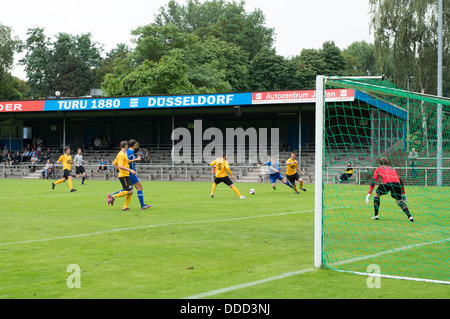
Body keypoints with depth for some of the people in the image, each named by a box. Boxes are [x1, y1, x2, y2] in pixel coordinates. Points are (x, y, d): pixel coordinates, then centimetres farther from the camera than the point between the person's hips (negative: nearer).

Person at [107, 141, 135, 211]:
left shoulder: (122, 154, 17)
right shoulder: (121, 155, -13)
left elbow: (114, 164, 24)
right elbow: (120, 166, -25)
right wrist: (130, 170, -27)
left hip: (126, 175, 10)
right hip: (124, 175, -10)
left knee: (130, 192, 5)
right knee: (129, 191, -12)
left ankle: (125, 207, 3)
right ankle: (113, 196, -6)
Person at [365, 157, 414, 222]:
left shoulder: (378, 169, 30)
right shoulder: (393, 169, 38)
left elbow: (374, 181, 19)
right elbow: (400, 181, 35)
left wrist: (369, 194, 14)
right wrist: (403, 193, 41)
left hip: (386, 183, -3)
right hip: (397, 183, 3)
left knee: (377, 194, 23)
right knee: (399, 200, 19)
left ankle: (376, 215, 19)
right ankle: (409, 216, 2)